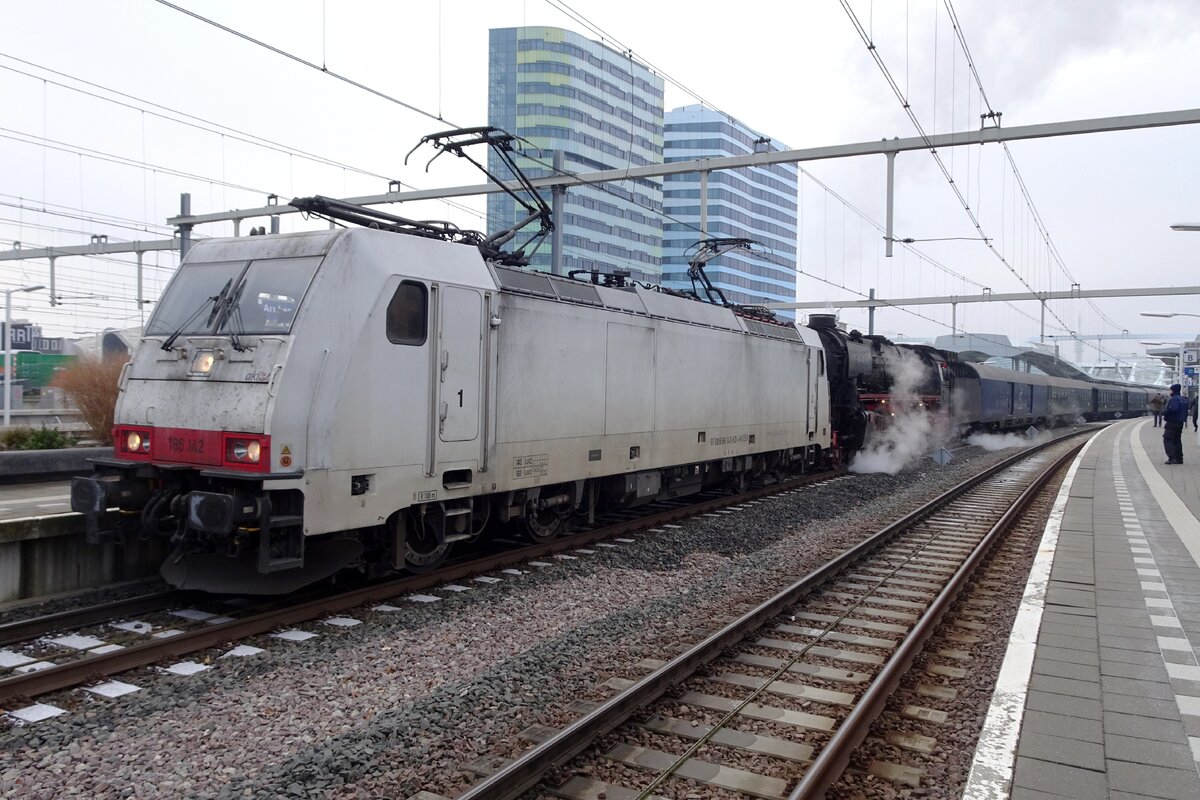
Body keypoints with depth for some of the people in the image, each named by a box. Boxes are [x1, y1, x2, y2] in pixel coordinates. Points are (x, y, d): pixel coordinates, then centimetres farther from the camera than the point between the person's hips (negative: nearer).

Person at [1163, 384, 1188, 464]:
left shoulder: (1173, 399, -17)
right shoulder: (1183, 399, 14)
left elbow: (1172, 410, -31)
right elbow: (1186, 411, 19)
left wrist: (1164, 412, -15)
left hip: (1172, 423, -10)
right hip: (1180, 423, 10)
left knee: (1167, 440, -6)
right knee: (1177, 440, 15)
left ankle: (1172, 457, -14)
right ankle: (1179, 458, 16)